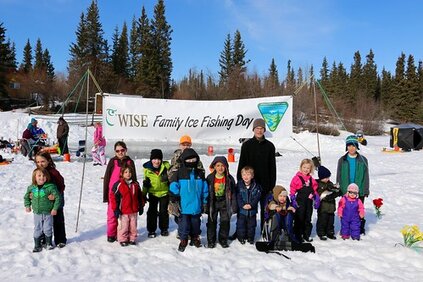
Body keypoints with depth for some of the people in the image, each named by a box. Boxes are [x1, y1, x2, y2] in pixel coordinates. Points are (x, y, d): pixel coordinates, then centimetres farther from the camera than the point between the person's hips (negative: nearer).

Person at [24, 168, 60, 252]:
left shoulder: (50, 187, -17)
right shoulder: (31, 187, -5)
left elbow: (57, 197, -12)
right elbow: (26, 197, 14)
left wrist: (55, 208, -12)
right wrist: (27, 205, 6)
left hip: (48, 213, -2)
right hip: (37, 213, 3)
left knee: (48, 229, 9)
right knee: (37, 229, 11)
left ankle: (49, 243, 30)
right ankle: (37, 245, 25)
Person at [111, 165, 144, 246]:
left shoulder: (135, 184, 6)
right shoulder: (118, 184, -9)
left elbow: (140, 196, 15)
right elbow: (113, 197, -8)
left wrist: (141, 206, 15)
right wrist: (115, 209, -10)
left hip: (134, 211, 4)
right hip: (123, 211, -4)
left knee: (133, 226, 12)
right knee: (123, 226, 4)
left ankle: (132, 239, 26)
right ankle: (123, 239, 18)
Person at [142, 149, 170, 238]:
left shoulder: (166, 166, -14)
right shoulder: (147, 168, -9)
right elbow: (146, 181, 4)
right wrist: (144, 193, 6)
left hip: (164, 192, -1)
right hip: (152, 193, 1)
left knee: (163, 211, 9)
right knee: (152, 211, 4)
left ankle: (164, 229, 26)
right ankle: (151, 230, 16)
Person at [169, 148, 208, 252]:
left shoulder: (200, 173, 4)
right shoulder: (179, 173, -6)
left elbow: (205, 189, 10)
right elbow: (174, 188, -4)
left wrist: (204, 202, 10)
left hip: (196, 206, 3)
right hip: (184, 206, -3)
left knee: (195, 221, 15)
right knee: (184, 222, 4)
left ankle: (195, 237, 33)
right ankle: (183, 239, 20)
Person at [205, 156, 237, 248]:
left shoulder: (229, 178, -5)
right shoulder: (210, 178, -7)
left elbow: (233, 193, 0)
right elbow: (206, 192, -1)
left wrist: (233, 206, -2)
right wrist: (206, 206, -2)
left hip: (224, 203, 0)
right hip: (213, 203, 0)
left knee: (225, 222, 5)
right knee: (212, 222, 6)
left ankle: (223, 240, 21)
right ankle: (211, 240, 20)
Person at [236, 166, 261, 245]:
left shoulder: (256, 186, -4)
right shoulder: (239, 185, -7)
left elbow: (257, 197, -6)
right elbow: (238, 197, -8)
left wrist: (251, 204, -17)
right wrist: (243, 205, -18)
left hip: (252, 210, 1)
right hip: (241, 209, -1)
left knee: (251, 224, 12)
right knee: (241, 224, 6)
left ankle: (250, 237, 27)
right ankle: (241, 237, 22)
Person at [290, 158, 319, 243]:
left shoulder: (311, 179, 8)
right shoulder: (297, 178, -9)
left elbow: (314, 190, 16)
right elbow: (292, 190, -10)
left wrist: (317, 199, 9)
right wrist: (293, 199, -15)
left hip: (309, 202, 5)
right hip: (300, 202, -5)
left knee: (308, 219, 13)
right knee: (299, 219, 2)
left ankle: (306, 235, 25)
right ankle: (298, 236, 11)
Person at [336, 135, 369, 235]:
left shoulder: (363, 160, 2)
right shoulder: (342, 160, 4)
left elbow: (366, 176, 3)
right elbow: (339, 176, 6)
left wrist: (366, 190, -1)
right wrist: (339, 190, 0)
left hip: (359, 191, -1)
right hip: (345, 191, 1)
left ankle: (360, 229, 21)